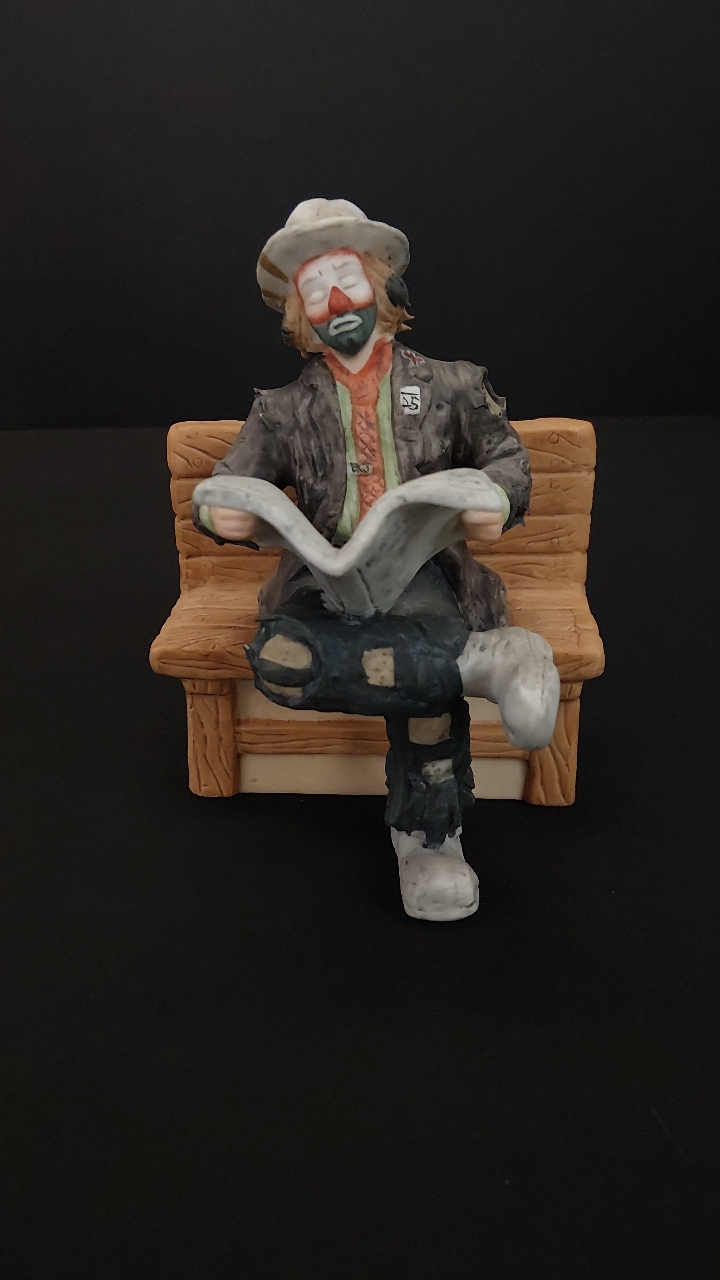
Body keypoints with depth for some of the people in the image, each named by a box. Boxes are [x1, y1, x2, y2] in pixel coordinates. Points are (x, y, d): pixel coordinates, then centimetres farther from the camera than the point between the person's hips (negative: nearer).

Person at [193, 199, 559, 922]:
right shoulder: (286, 410, 18)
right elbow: (225, 487, 11)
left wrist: (498, 497, -9)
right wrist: (220, 514, -17)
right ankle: (478, 660, -34)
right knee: (280, 659, -36)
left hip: (419, 568, -1)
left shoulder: (447, 385, 17)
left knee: (427, 663, -38)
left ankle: (426, 837, -18)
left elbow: (506, 454, 18)